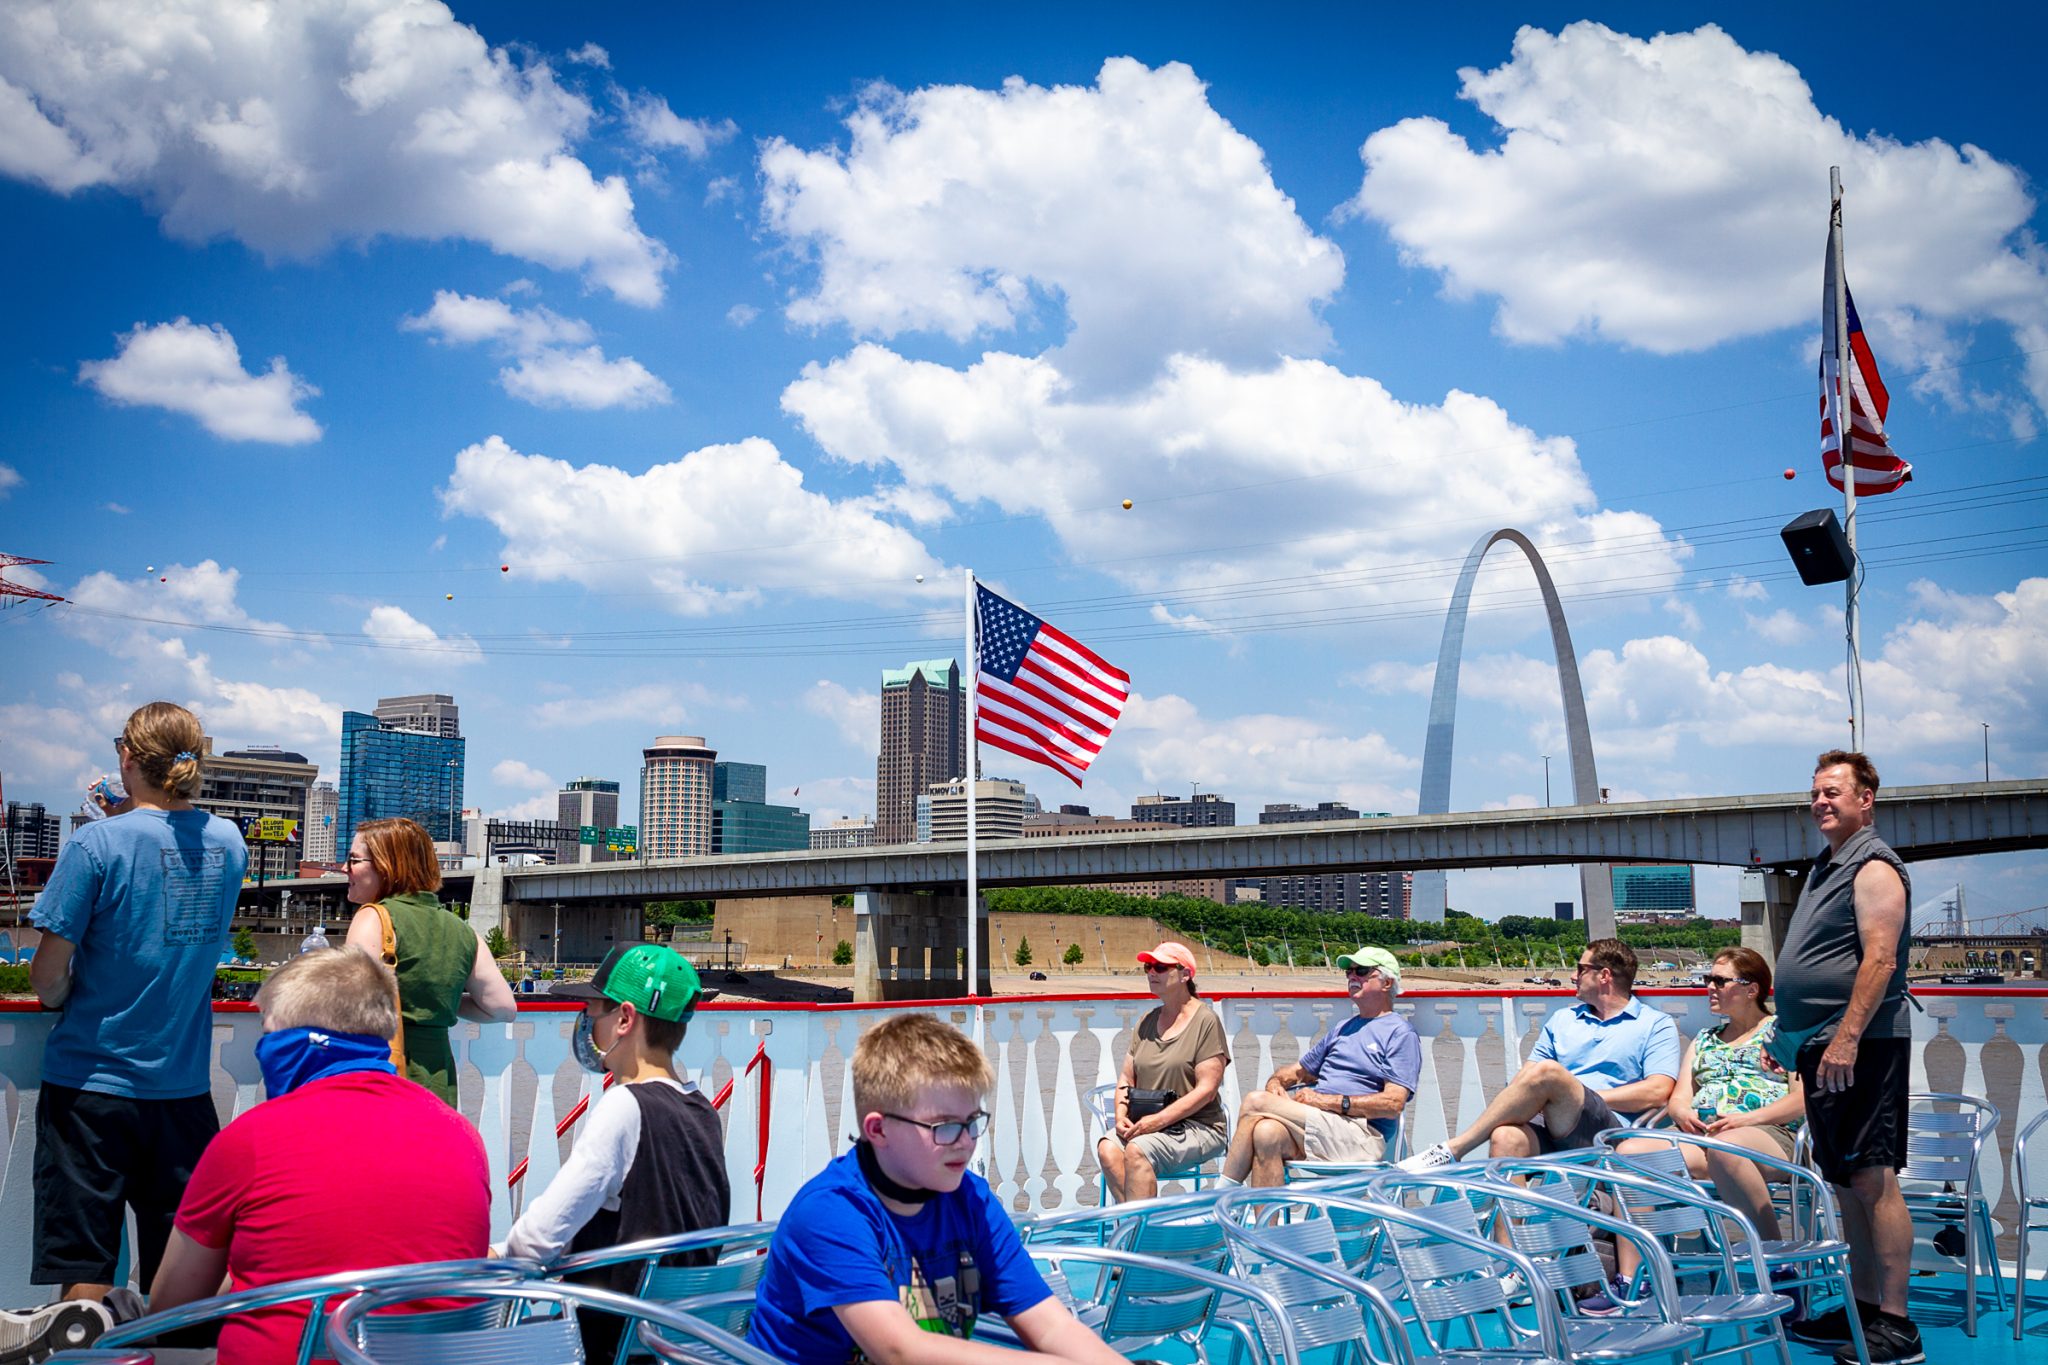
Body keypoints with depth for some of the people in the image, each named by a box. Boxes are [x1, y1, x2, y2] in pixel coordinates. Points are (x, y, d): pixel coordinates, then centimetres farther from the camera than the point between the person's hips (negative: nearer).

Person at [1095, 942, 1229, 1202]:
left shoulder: (1206, 1021, -4)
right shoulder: (1147, 1022, 15)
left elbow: (1207, 1090, -11)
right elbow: (1126, 1078, 16)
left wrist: (1159, 1120, -18)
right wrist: (1121, 1116, -5)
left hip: (1198, 1126, -6)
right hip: (1145, 1125, 6)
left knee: (1137, 1149, -30)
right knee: (1107, 1148, -23)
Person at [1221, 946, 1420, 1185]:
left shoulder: (1401, 1033, 4)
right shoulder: (1341, 1030, 30)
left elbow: (1394, 1104, -8)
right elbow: (1299, 1071, 34)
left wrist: (1328, 1101, -13)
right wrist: (1276, 1082, 8)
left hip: (1361, 1134, -6)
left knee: (1256, 1102, -20)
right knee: (1267, 1132, -30)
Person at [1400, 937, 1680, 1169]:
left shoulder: (1657, 1025, 14)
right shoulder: (1563, 1019, 29)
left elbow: (1658, 1091, -2)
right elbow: (1524, 1075, 20)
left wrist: (1580, 1099, -6)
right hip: (1550, 1131, 4)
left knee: (1548, 1072, -30)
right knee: (1506, 1137, -33)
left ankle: (1452, 1150, -25)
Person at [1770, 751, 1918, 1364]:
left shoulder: (1874, 867, -9)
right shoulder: (1827, 867, 20)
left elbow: (1880, 959, -20)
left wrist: (1846, 1038, -25)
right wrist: (1790, 1038, 24)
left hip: (1860, 1048, -10)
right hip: (1824, 1048, 10)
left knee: (1872, 1180, -9)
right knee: (1847, 1184, 12)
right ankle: (1863, 1308, 19)